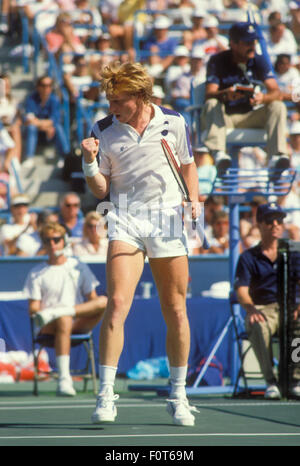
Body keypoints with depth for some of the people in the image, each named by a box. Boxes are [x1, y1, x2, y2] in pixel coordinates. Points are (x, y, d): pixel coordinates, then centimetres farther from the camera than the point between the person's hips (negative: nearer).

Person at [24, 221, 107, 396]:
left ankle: (54, 313, -32)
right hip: (48, 327, -2)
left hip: (79, 323, 2)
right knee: (64, 320, -40)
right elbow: (33, 309, 4)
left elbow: (92, 299, 12)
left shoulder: (79, 267, 16)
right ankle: (64, 379, -47)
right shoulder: (36, 274, 10)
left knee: (104, 301, -24)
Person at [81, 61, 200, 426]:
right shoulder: (103, 131, 0)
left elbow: (188, 166, 16)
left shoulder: (173, 122, 1)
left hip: (169, 222, 1)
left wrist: (193, 201, 1)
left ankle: (178, 396, 19)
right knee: (117, 304, -17)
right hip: (125, 221, -1)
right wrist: (90, 163, -16)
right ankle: (105, 396, -16)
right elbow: (100, 191, 2)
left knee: (175, 311, 5)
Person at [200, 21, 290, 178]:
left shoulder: (258, 61, 1)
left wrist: (263, 98, -36)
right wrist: (226, 94, -44)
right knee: (212, 105, -33)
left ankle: (276, 155, -38)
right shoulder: (217, 61, -8)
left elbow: (276, 93, -11)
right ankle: (218, 154, -53)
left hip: (249, 116, 3)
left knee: (278, 107, -19)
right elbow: (209, 95, -20)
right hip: (222, 117, -3)